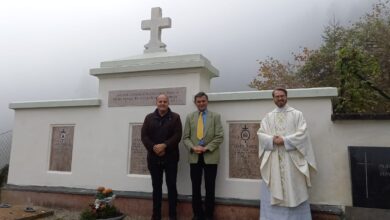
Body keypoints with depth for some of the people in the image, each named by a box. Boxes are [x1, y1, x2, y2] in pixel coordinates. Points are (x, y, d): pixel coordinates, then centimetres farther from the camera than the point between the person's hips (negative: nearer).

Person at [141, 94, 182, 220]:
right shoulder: (149, 118, 9)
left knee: (171, 186, 2)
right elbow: (144, 136, 1)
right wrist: (154, 148, -13)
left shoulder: (175, 117, 3)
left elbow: (177, 136, -7)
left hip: (170, 157, -2)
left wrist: (164, 145, -19)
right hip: (154, 157, 2)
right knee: (156, 186, 10)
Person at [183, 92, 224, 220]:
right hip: (194, 156, 2)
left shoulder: (215, 116, 3)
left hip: (210, 156, -2)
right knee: (195, 187, 9)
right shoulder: (190, 117, 9)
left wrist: (206, 148, -14)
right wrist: (193, 147, -12)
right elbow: (186, 137, 5)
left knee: (210, 187, 5)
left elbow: (219, 136, -5)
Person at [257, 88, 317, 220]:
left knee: (294, 191, 3)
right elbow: (261, 134, 3)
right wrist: (272, 140, -16)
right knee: (273, 191, 6)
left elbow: (302, 133, -7)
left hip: (292, 158, -2)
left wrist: (285, 140, -16)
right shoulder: (268, 117, 12)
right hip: (273, 159, 2)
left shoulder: (297, 114, 4)